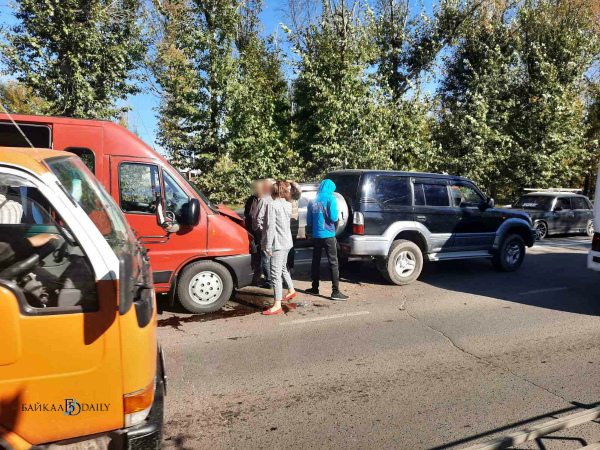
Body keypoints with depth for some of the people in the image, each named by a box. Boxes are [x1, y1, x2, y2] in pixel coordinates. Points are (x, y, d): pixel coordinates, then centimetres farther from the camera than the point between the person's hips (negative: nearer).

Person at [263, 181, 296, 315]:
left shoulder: (272, 205, -13)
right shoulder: (288, 205, 11)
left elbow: (270, 227, -17)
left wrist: (268, 245, -14)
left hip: (278, 244, -9)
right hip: (287, 242, 9)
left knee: (275, 273, -8)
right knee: (283, 268, 27)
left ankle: (277, 306, -9)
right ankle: (291, 291, 44)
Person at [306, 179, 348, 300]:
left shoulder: (312, 201, 9)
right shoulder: (330, 198, -8)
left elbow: (309, 220, 13)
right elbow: (333, 217, -15)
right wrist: (336, 216, 7)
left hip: (316, 235, 5)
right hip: (328, 235, -5)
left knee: (316, 262, 16)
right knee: (333, 263, -2)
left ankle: (315, 288, 24)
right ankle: (335, 292, -4)